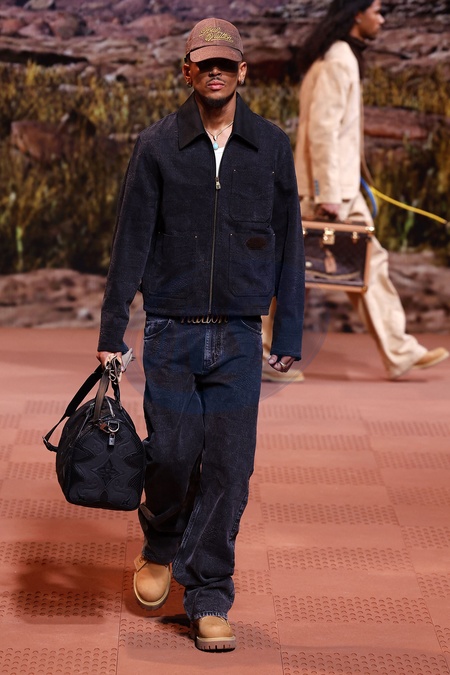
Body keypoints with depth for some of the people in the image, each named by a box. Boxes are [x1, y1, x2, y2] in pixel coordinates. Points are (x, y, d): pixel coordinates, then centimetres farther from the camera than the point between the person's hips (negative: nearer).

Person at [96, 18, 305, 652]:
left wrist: (289, 334, 6)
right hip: (171, 334, -1)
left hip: (239, 338, 1)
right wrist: (111, 331, -1)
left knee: (229, 468, -1)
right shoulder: (157, 146, 1)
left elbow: (289, 244, 9)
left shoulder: (271, 147, 5)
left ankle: (208, 600, 10)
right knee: (171, 456, 1)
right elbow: (131, 242, 2)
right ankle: (161, 548, 32)